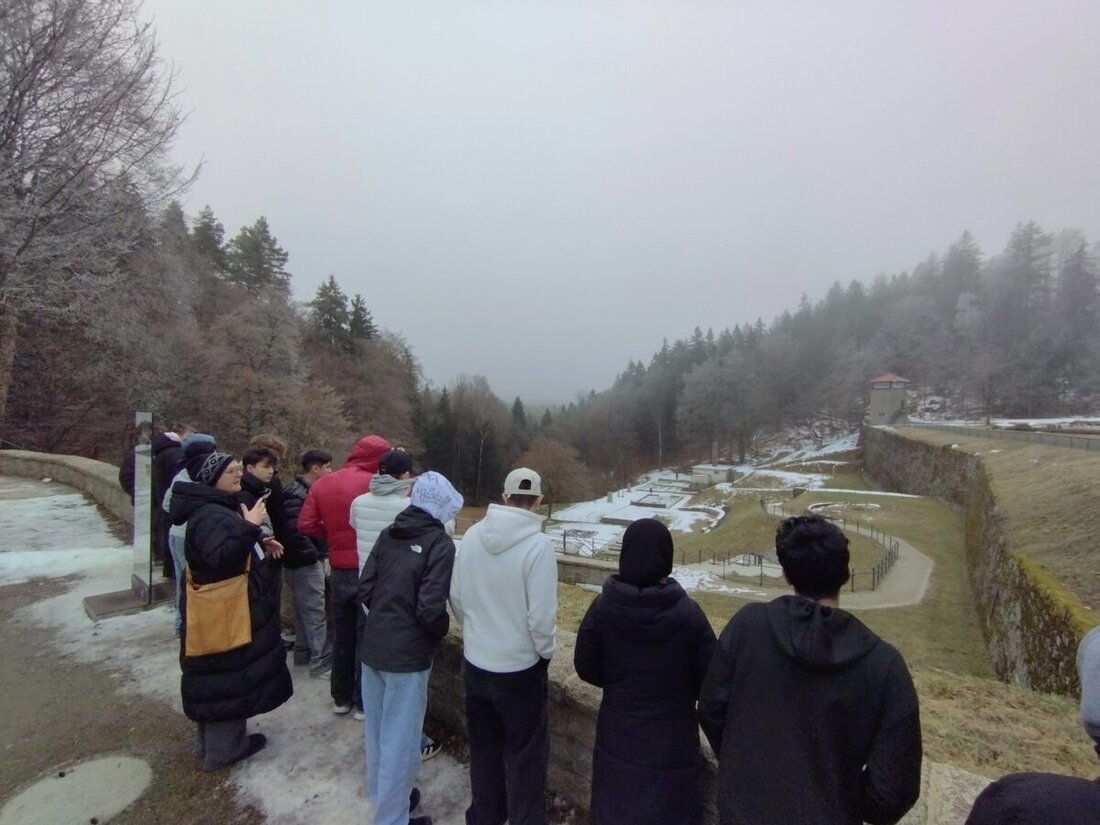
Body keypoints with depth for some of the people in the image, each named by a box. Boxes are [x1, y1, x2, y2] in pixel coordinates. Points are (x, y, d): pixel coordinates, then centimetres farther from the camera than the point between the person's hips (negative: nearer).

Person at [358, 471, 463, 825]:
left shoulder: (388, 534, 2)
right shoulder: (439, 543, -16)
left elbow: (364, 589, 3)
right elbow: (430, 608, -21)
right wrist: (441, 632, -1)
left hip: (372, 646, 7)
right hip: (407, 654, -7)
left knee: (376, 729, 24)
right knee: (400, 738, 10)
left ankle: (381, 794, 45)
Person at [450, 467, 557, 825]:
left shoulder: (473, 535, -9)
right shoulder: (537, 544, -24)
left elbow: (456, 596, 0)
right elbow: (541, 615, -22)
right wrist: (546, 650, -2)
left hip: (475, 662, 5)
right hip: (520, 667, -5)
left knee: (484, 745, 25)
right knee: (526, 752, 16)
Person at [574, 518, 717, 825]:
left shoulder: (603, 606, -16)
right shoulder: (687, 612, -21)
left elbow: (586, 667, -5)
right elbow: (709, 678, -10)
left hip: (618, 734, 2)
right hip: (672, 737, -1)